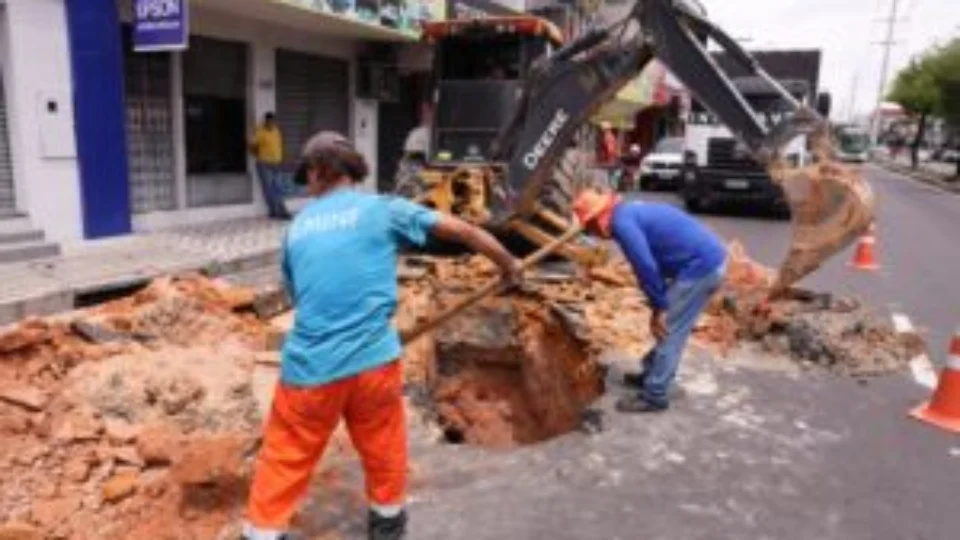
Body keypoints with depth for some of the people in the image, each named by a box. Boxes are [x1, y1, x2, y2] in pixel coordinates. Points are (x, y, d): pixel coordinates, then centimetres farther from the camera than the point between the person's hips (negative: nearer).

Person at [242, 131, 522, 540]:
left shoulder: (298, 227, 10)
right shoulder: (383, 209, 1)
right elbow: (463, 231, 3)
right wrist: (509, 264, 18)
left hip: (308, 365, 2)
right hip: (371, 359, -1)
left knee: (286, 455, 19)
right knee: (383, 444, 22)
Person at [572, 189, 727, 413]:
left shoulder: (622, 222, -14)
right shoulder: (630, 211, 17)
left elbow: (645, 267, -21)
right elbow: (653, 263, 21)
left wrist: (659, 308, -10)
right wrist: (660, 305, 20)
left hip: (700, 266, -10)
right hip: (710, 258, 10)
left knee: (667, 331, -1)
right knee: (668, 327, 21)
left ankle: (654, 395, 8)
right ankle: (652, 373, 35)